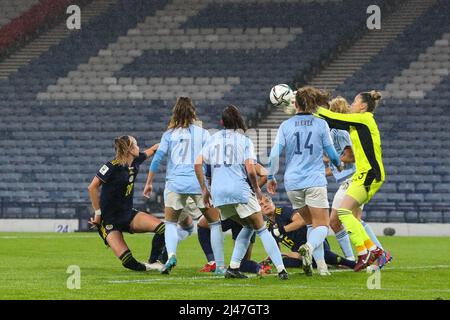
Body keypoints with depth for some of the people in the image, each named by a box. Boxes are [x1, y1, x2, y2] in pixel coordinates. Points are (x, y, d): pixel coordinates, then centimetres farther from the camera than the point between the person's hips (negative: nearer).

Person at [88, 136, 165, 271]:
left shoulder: (135, 162, 3)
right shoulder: (113, 166, -18)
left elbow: (152, 150, 23)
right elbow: (92, 187, -18)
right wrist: (98, 213, -15)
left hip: (128, 214, 7)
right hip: (109, 220, -7)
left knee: (162, 228, -15)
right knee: (128, 261, -23)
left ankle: (153, 262, 4)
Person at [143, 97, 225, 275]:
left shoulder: (169, 134, 8)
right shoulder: (201, 133, 6)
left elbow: (158, 157, 3)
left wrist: (149, 183, 9)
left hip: (175, 183, 1)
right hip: (198, 182, -1)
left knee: (170, 223, 16)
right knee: (215, 223, 11)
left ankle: (171, 254, -13)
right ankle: (220, 266, 4)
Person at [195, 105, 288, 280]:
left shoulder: (214, 139, 14)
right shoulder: (244, 141, 1)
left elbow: (198, 163, 7)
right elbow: (250, 169, -9)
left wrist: (204, 189, 13)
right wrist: (256, 188, 7)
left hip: (218, 193, 5)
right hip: (240, 190, -5)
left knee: (248, 226, 21)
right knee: (261, 229, 0)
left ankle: (233, 267, 11)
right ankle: (281, 269, -10)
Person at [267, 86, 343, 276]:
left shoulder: (286, 126, 2)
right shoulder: (321, 124, -1)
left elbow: (275, 154, -3)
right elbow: (331, 152, 6)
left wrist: (271, 177, 10)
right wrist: (338, 164, 28)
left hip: (292, 183, 3)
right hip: (315, 181, -3)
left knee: (311, 223, 16)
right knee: (322, 225, -2)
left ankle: (321, 265, 6)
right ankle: (309, 247, -35)